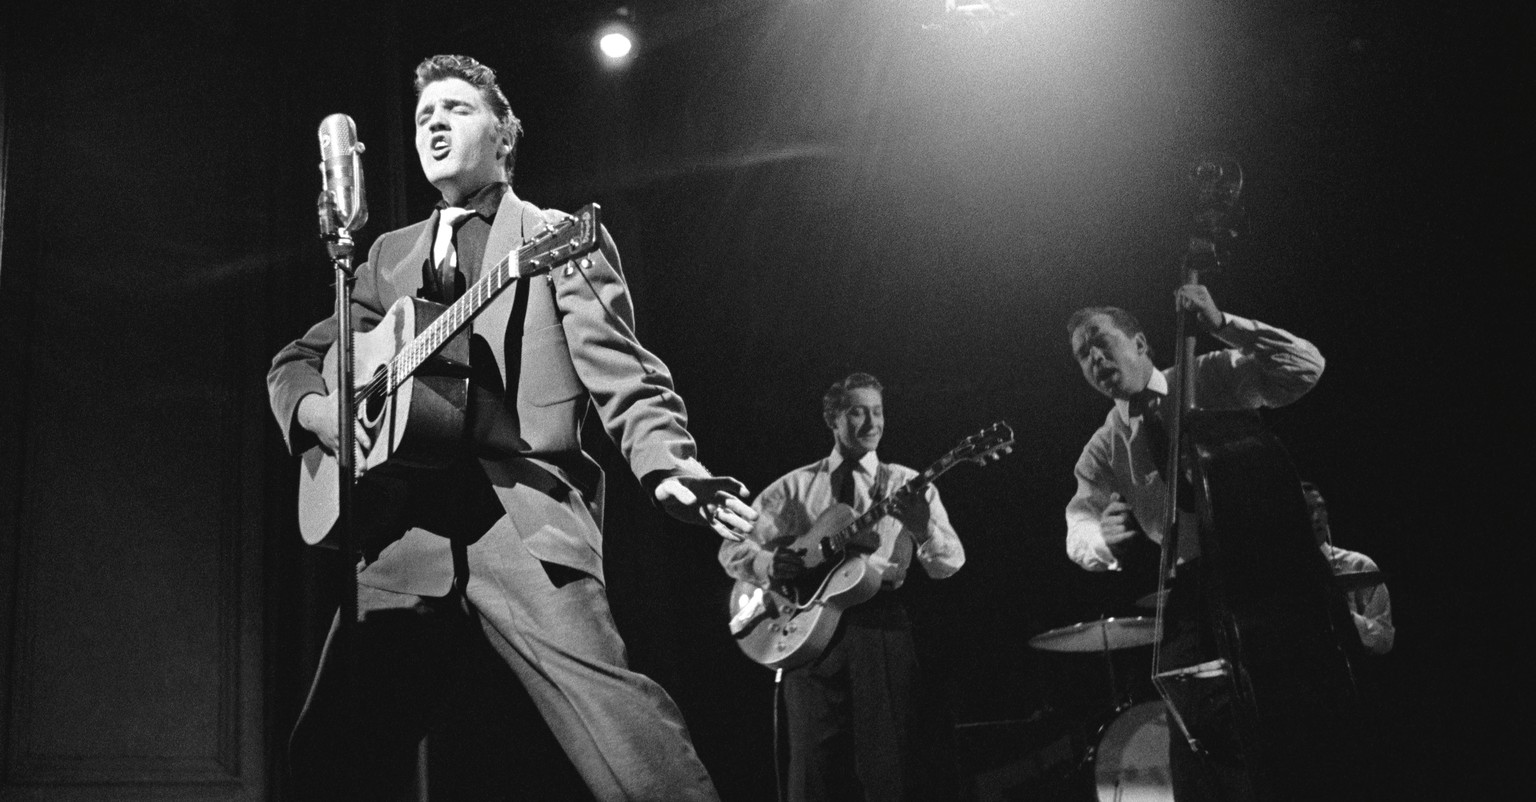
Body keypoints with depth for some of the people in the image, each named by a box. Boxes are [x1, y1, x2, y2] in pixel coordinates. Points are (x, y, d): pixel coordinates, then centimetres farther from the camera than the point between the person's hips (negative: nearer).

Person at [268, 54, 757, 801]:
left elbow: (622, 375, -1)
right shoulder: (391, 256, 23)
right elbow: (296, 360, 26)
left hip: (524, 518, -5)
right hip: (408, 531, 5)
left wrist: (668, 465, -20)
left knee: (629, 739, -21)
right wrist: (318, 412, 2)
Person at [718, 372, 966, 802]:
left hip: (882, 625, 0)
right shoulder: (794, 487, 11)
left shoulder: (906, 484, 11)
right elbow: (732, 548, 11)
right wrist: (766, 564, -11)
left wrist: (924, 528, -20)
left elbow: (948, 566, 2)